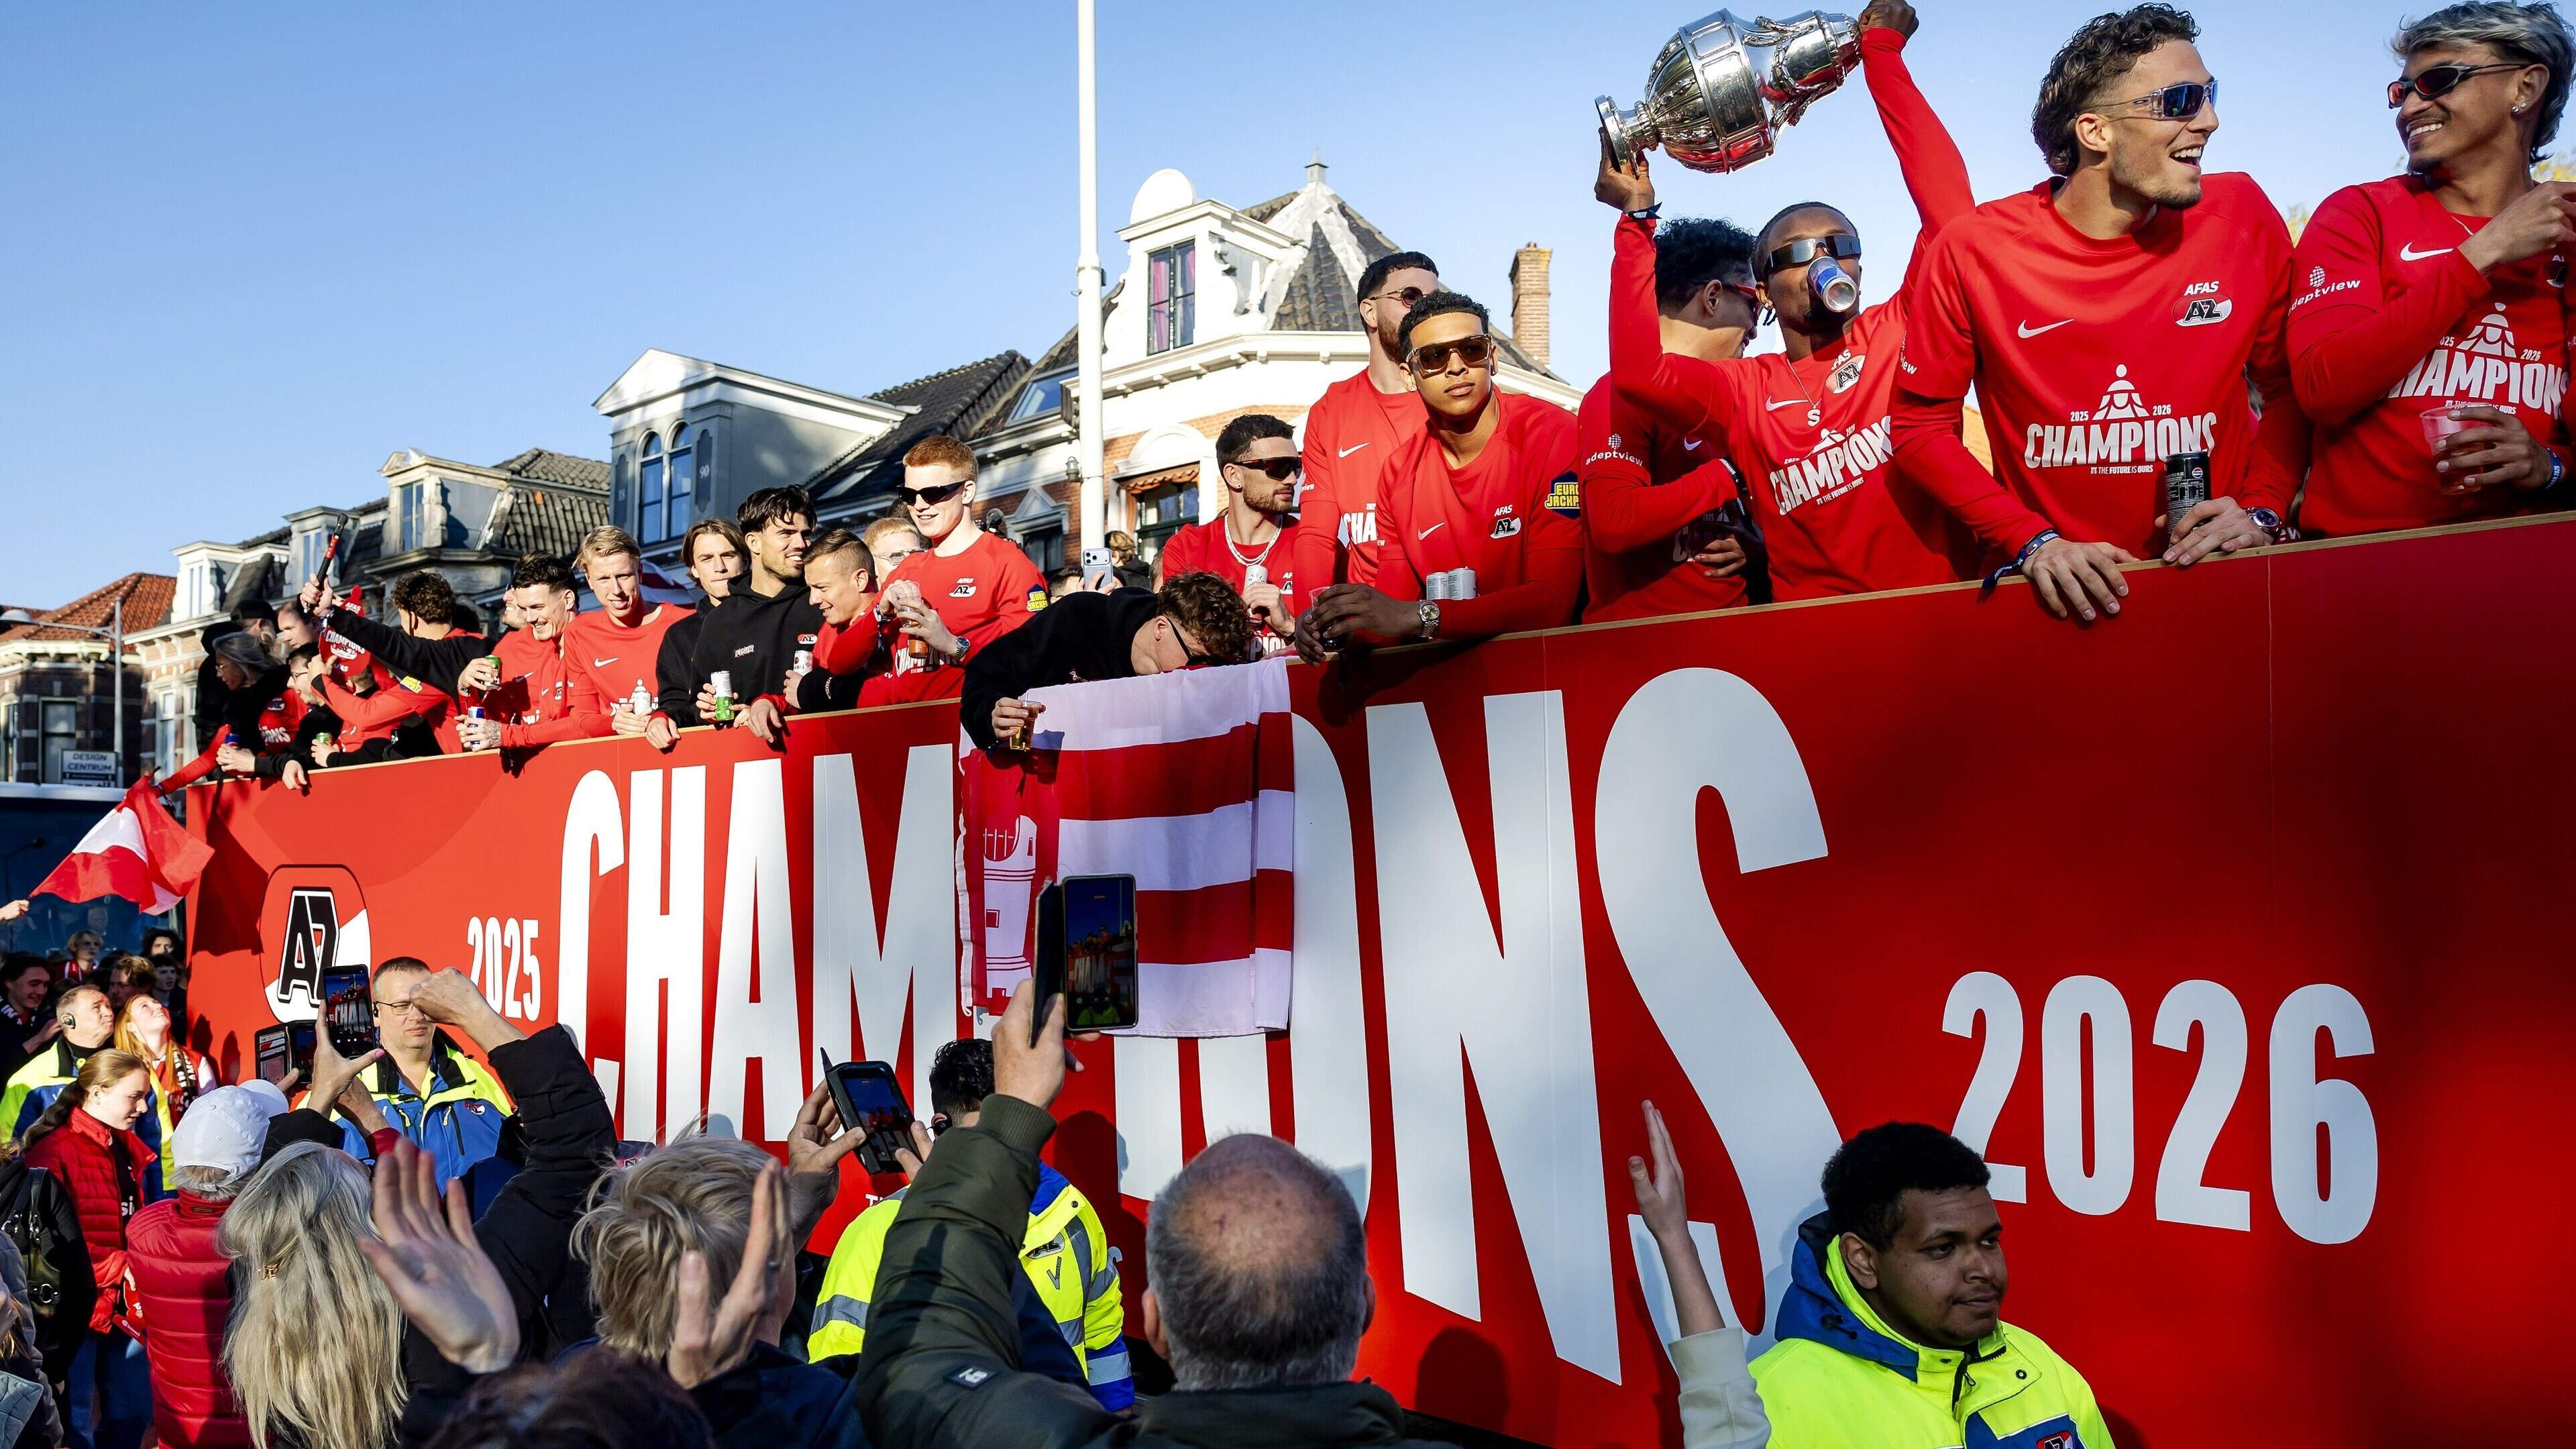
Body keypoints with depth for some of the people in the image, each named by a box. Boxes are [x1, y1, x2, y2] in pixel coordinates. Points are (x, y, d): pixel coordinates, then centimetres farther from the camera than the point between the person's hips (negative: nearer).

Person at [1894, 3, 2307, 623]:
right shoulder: (1973, 250, -6)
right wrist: (2030, 541, -11)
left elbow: (2290, 385, 11)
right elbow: (1921, 425, -1)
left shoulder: (2242, 217, 1)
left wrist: (2262, 510, -3)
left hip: (2214, 575, 2)